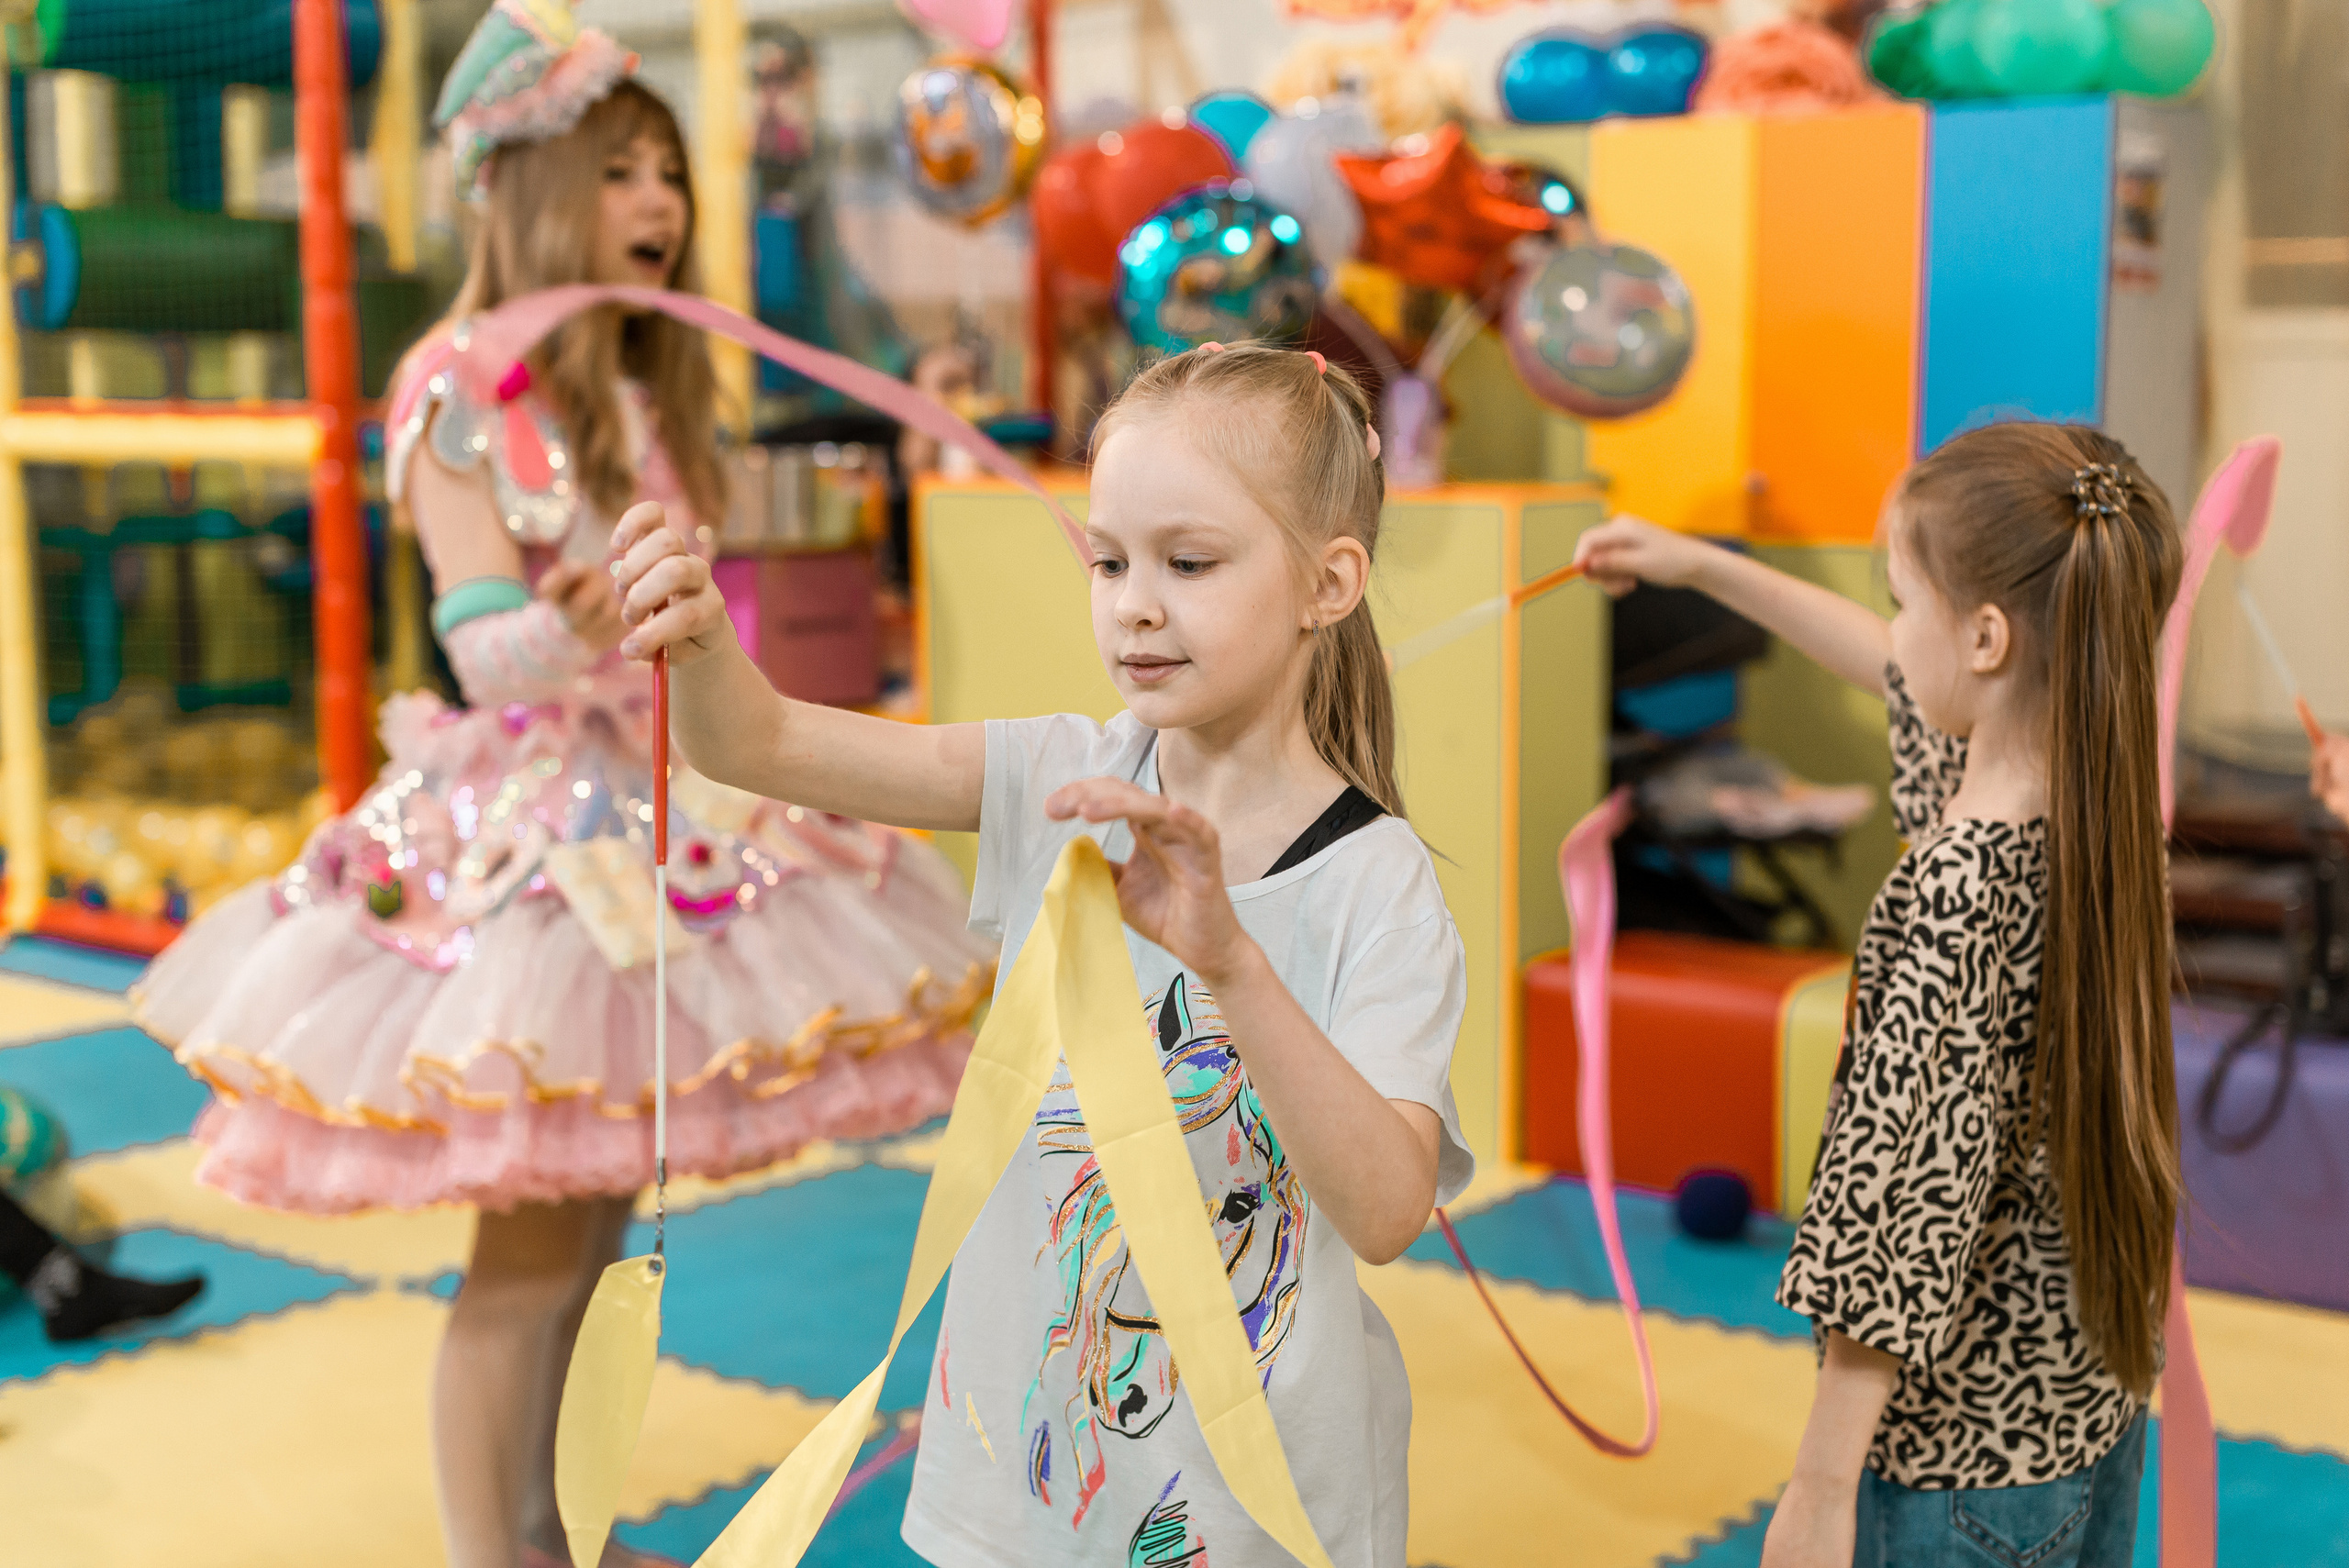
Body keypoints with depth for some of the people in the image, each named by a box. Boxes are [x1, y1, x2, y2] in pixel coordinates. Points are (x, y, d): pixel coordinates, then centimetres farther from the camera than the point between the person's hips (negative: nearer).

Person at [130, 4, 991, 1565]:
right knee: (535, 1235, -5)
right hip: (532, 834, -8)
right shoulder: (463, 392, -10)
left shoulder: (650, 396, 14)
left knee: (595, 1215, 13)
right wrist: (583, 623, -37)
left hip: (666, 814, 8)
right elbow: (487, 650, -18)